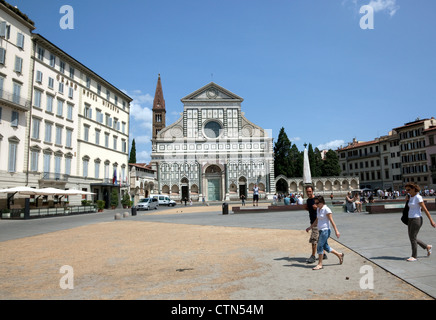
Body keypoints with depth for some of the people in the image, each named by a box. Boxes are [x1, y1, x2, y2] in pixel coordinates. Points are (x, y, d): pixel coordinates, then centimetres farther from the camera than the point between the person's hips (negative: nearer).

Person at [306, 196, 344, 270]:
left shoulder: (326, 209, -12)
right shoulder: (318, 209, 12)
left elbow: (331, 221, -13)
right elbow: (316, 221, 20)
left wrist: (336, 231, -14)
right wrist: (310, 227, 19)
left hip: (325, 230, -8)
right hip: (321, 230, 8)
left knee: (320, 246, -7)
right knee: (325, 247, 15)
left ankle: (320, 264, 3)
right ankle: (339, 255, 33)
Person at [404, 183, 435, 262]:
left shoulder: (418, 197, -13)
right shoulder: (411, 197, 11)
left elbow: (425, 209, -13)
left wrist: (431, 221, -11)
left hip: (417, 219, -8)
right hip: (411, 219, 8)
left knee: (413, 238, -5)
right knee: (412, 238, 12)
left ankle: (414, 256, 4)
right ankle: (427, 247, 32)